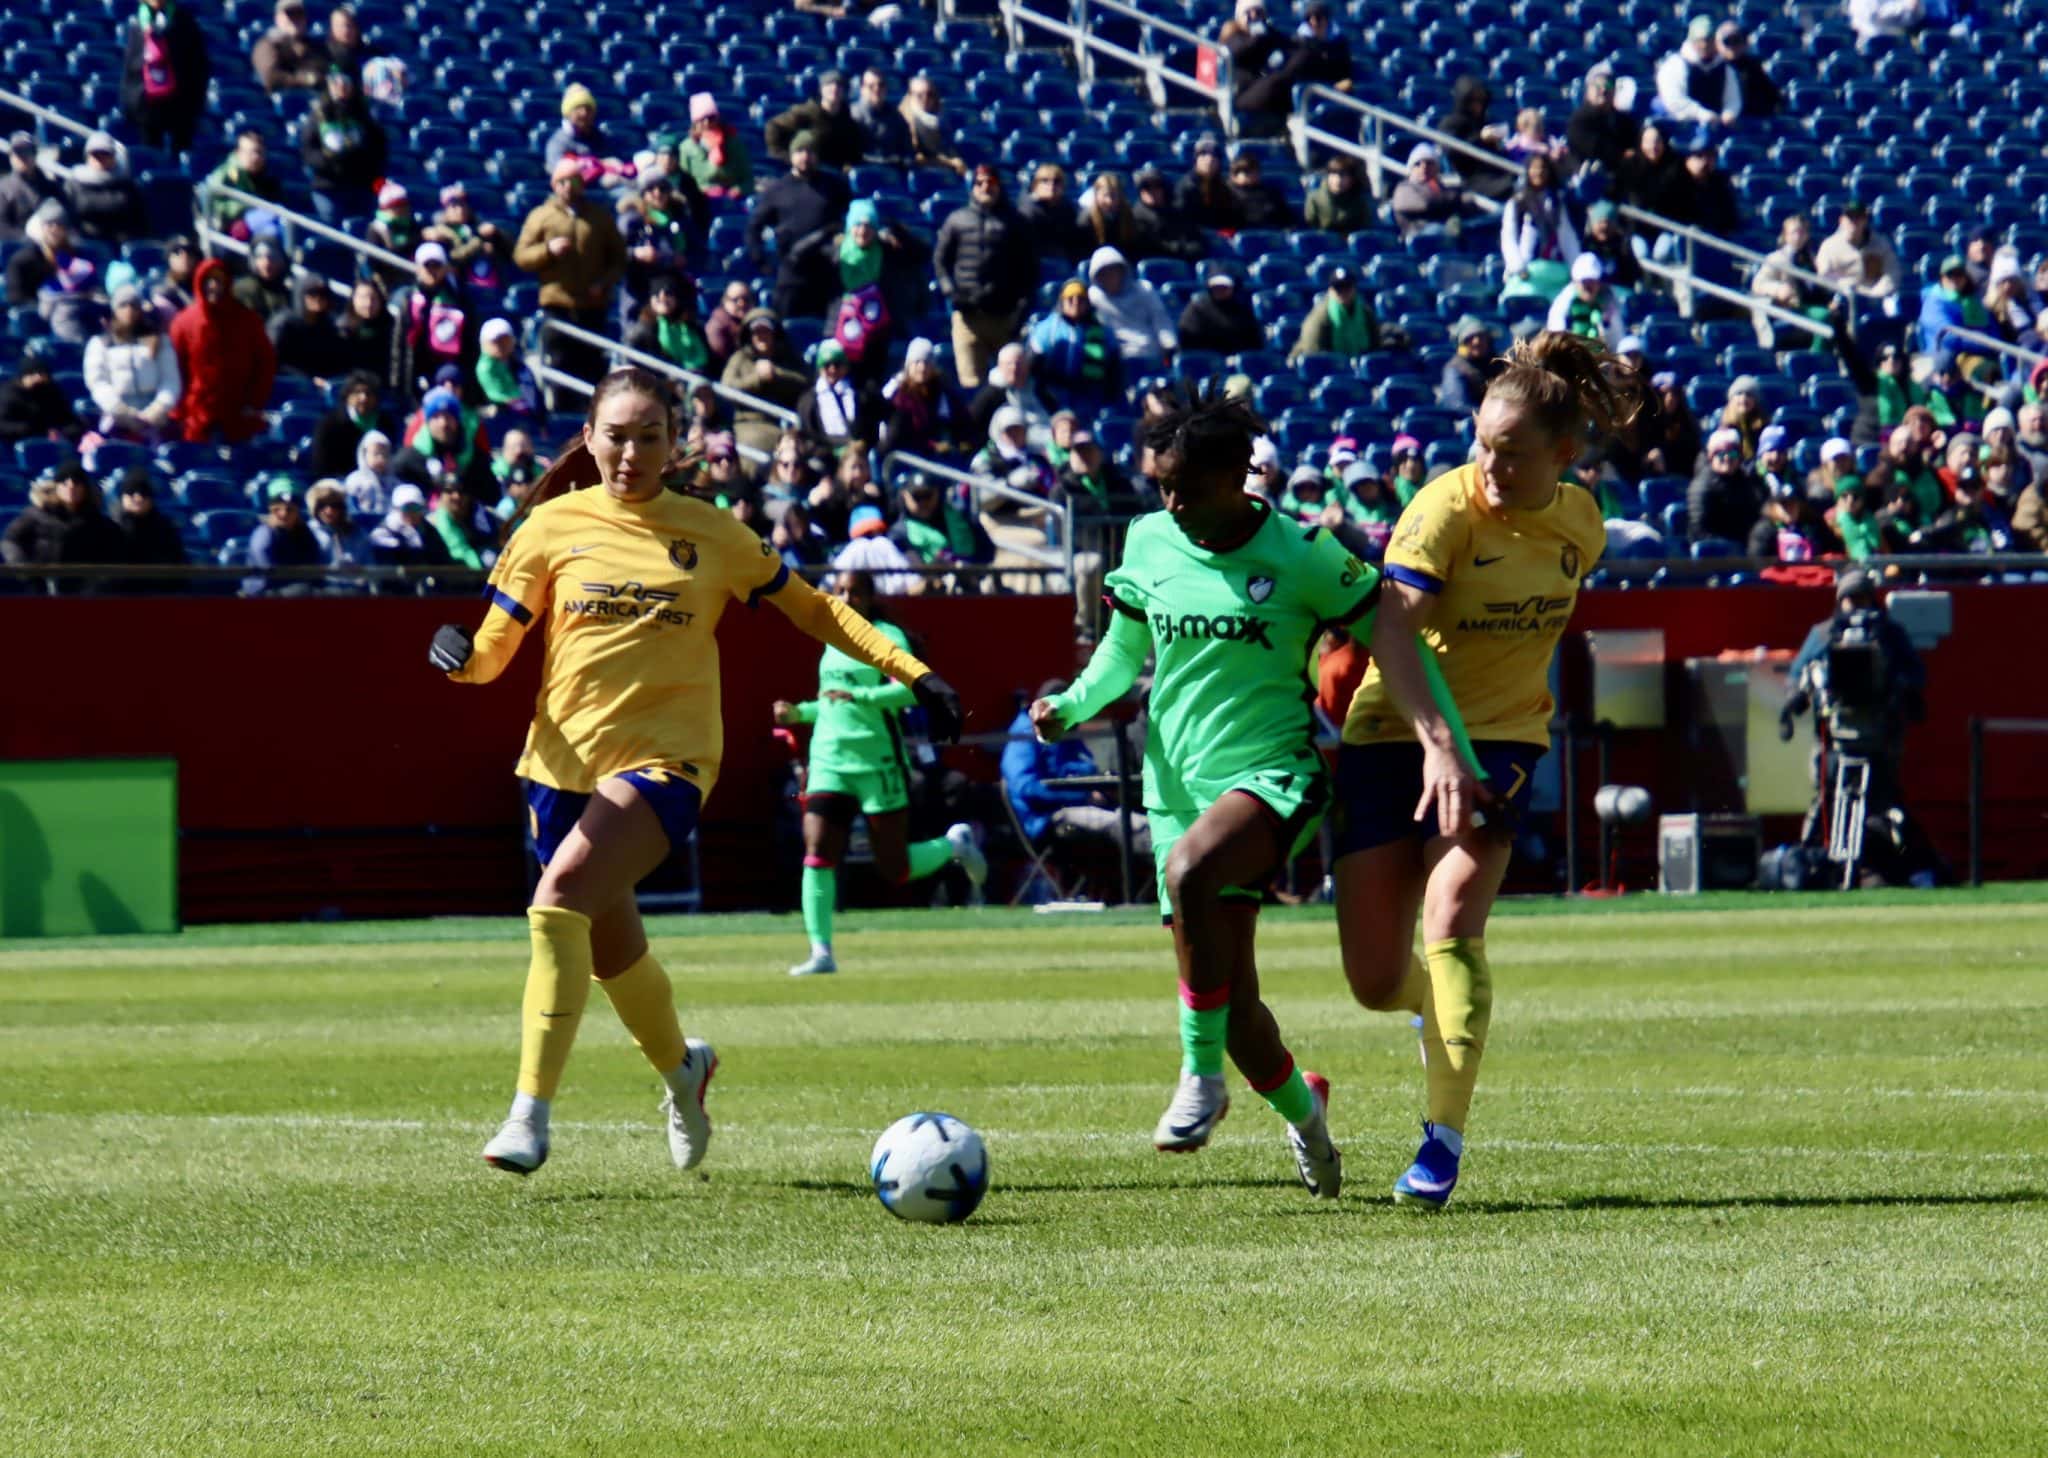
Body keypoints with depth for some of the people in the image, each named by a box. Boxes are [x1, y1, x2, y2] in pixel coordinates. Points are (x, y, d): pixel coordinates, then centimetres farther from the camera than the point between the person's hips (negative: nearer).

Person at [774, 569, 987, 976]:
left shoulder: (886, 636, -7)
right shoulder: (833, 641, 15)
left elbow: (909, 689, -22)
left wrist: (858, 696, -34)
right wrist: (800, 712, 13)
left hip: (878, 762, -6)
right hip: (829, 762, 6)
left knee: (895, 870, 2)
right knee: (817, 852, -12)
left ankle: (954, 844, 32)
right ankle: (821, 953, -11)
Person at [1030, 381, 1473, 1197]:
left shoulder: (1301, 555, -7)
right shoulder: (1148, 544, 5)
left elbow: (1393, 645, -3)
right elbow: (1123, 653, 19)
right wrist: (1072, 706, 0)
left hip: (1272, 771, -5)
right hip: (1179, 784, 5)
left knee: (1191, 867, -37)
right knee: (1230, 998, 2)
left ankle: (1202, 1073, -22)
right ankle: (1300, 1108, 33)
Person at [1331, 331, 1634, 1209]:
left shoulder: (1578, 524, -2)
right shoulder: (1446, 511, -18)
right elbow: (1390, 635, -30)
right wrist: (1437, 741, -43)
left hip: (1498, 739, 1)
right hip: (1394, 733, -1)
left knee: (1452, 921, -23)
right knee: (1374, 980, 0)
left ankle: (1444, 1141, -20)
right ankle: (1437, 1007, 39)